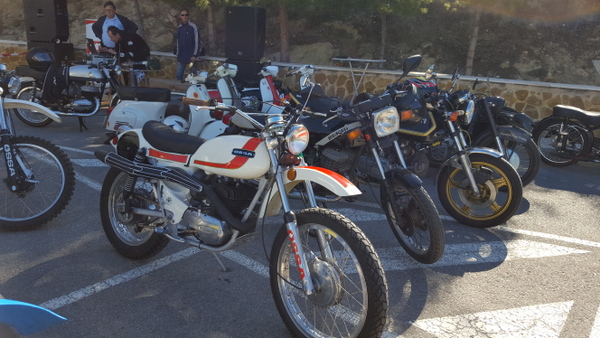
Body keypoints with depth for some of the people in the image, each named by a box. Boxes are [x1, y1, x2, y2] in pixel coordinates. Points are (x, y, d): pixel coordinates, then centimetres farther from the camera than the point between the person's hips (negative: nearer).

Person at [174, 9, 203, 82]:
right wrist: (176, 53, 16)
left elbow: (197, 41, -9)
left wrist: (195, 55, -14)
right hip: (181, 56, 6)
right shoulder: (179, 28, 10)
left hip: (191, 56, -6)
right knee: (179, 75, 7)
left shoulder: (193, 27, -7)